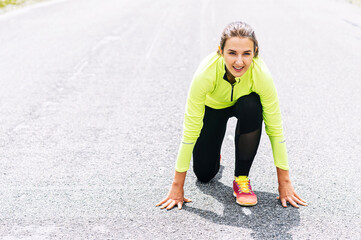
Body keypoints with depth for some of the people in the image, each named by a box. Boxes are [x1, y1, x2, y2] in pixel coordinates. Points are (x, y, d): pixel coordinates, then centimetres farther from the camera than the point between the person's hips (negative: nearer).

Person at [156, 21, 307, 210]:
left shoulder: (261, 75, -38)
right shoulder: (206, 73, -40)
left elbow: (275, 129, -28)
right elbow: (190, 130, -35)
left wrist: (284, 182, -25)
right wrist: (177, 186, -31)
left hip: (244, 104, 1)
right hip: (211, 106, 0)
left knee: (251, 108, -36)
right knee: (204, 174, -3)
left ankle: (242, 178, -15)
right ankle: (213, 152, 34)